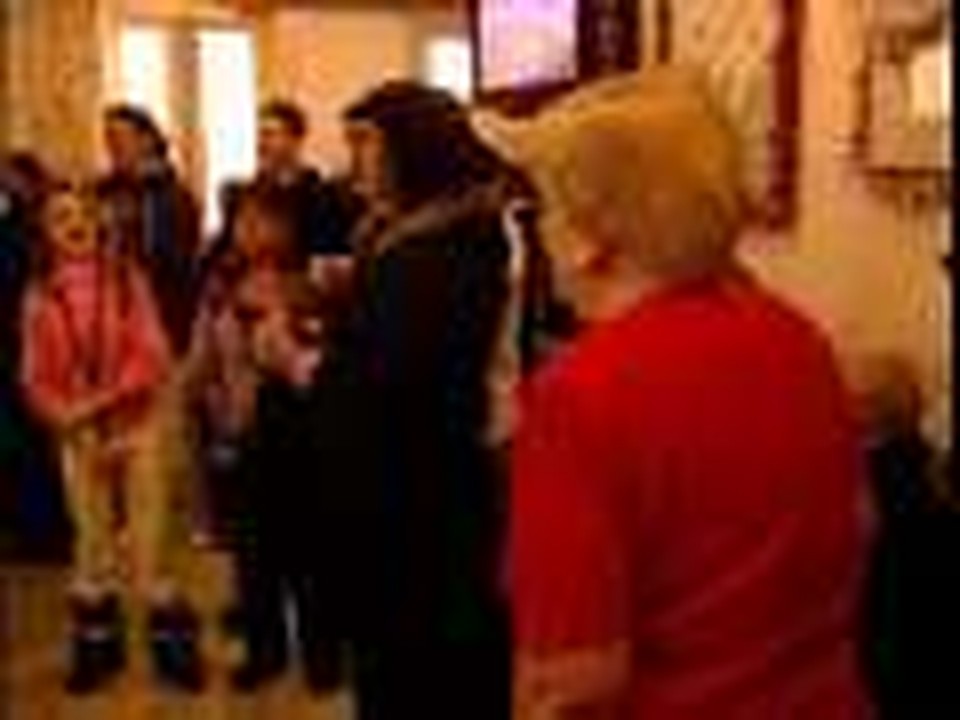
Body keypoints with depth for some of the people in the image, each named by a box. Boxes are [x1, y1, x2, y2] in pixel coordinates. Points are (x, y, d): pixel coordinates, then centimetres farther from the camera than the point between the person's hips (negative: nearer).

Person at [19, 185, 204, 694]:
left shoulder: (127, 278, -6)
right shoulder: (40, 295, 0)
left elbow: (153, 355, -11)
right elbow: (36, 376, 0)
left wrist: (101, 399, -20)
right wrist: (64, 414, -17)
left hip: (138, 423, -2)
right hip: (77, 434, 2)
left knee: (151, 535, 1)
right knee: (91, 537, 13)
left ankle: (173, 645, 12)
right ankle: (96, 648, 25)